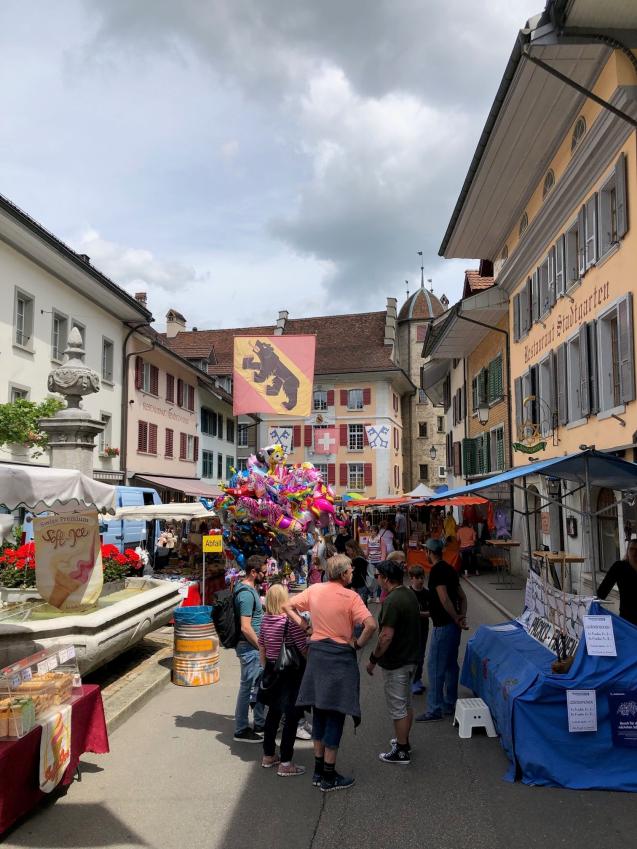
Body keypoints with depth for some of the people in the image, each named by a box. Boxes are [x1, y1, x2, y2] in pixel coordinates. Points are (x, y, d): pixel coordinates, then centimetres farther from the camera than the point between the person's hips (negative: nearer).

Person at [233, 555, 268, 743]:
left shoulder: (250, 588, 10)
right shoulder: (247, 594, -23)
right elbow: (246, 628, -25)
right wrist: (261, 647, -18)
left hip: (254, 645, 10)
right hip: (249, 646, -10)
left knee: (259, 684, 19)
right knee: (247, 687, 0)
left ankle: (260, 724, 31)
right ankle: (241, 731, 12)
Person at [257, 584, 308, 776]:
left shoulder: (265, 619, 0)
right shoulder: (292, 620, -20)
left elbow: (262, 648, 10)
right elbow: (304, 650, -18)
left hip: (272, 672, 7)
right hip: (291, 673, -7)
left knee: (273, 713, 20)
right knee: (291, 717, 3)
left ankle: (268, 756, 31)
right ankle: (285, 763, 7)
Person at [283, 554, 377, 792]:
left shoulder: (315, 590, 3)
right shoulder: (350, 597, -15)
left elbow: (287, 606, 10)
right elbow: (371, 624, -25)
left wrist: (303, 624, 7)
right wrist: (358, 644, -10)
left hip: (316, 653, 6)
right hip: (340, 657, -6)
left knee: (319, 711, 16)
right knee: (335, 715, 3)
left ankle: (318, 770, 26)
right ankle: (329, 776, 10)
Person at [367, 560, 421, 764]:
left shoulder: (392, 601, -24)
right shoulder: (410, 595, 5)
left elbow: (387, 636, -27)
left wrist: (373, 659, -16)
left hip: (395, 663, -9)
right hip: (411, 658, 9)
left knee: (397, 707, 3)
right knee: (406, 704, 21)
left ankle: (401, 752, 13)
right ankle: (404, 741, 35)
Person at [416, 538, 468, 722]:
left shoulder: (436, 571, -16)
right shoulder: (450, 569, 12)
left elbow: (444, 599, -23)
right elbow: (462, 596, 13)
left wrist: (456, 618, -14)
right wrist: (462, 616, 1)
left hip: (443, 626, -9)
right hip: (453, 625, 9)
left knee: (435, 666, -3)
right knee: (451, 665, 16)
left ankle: (434, 710, 2)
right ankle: (450, 704, 26)